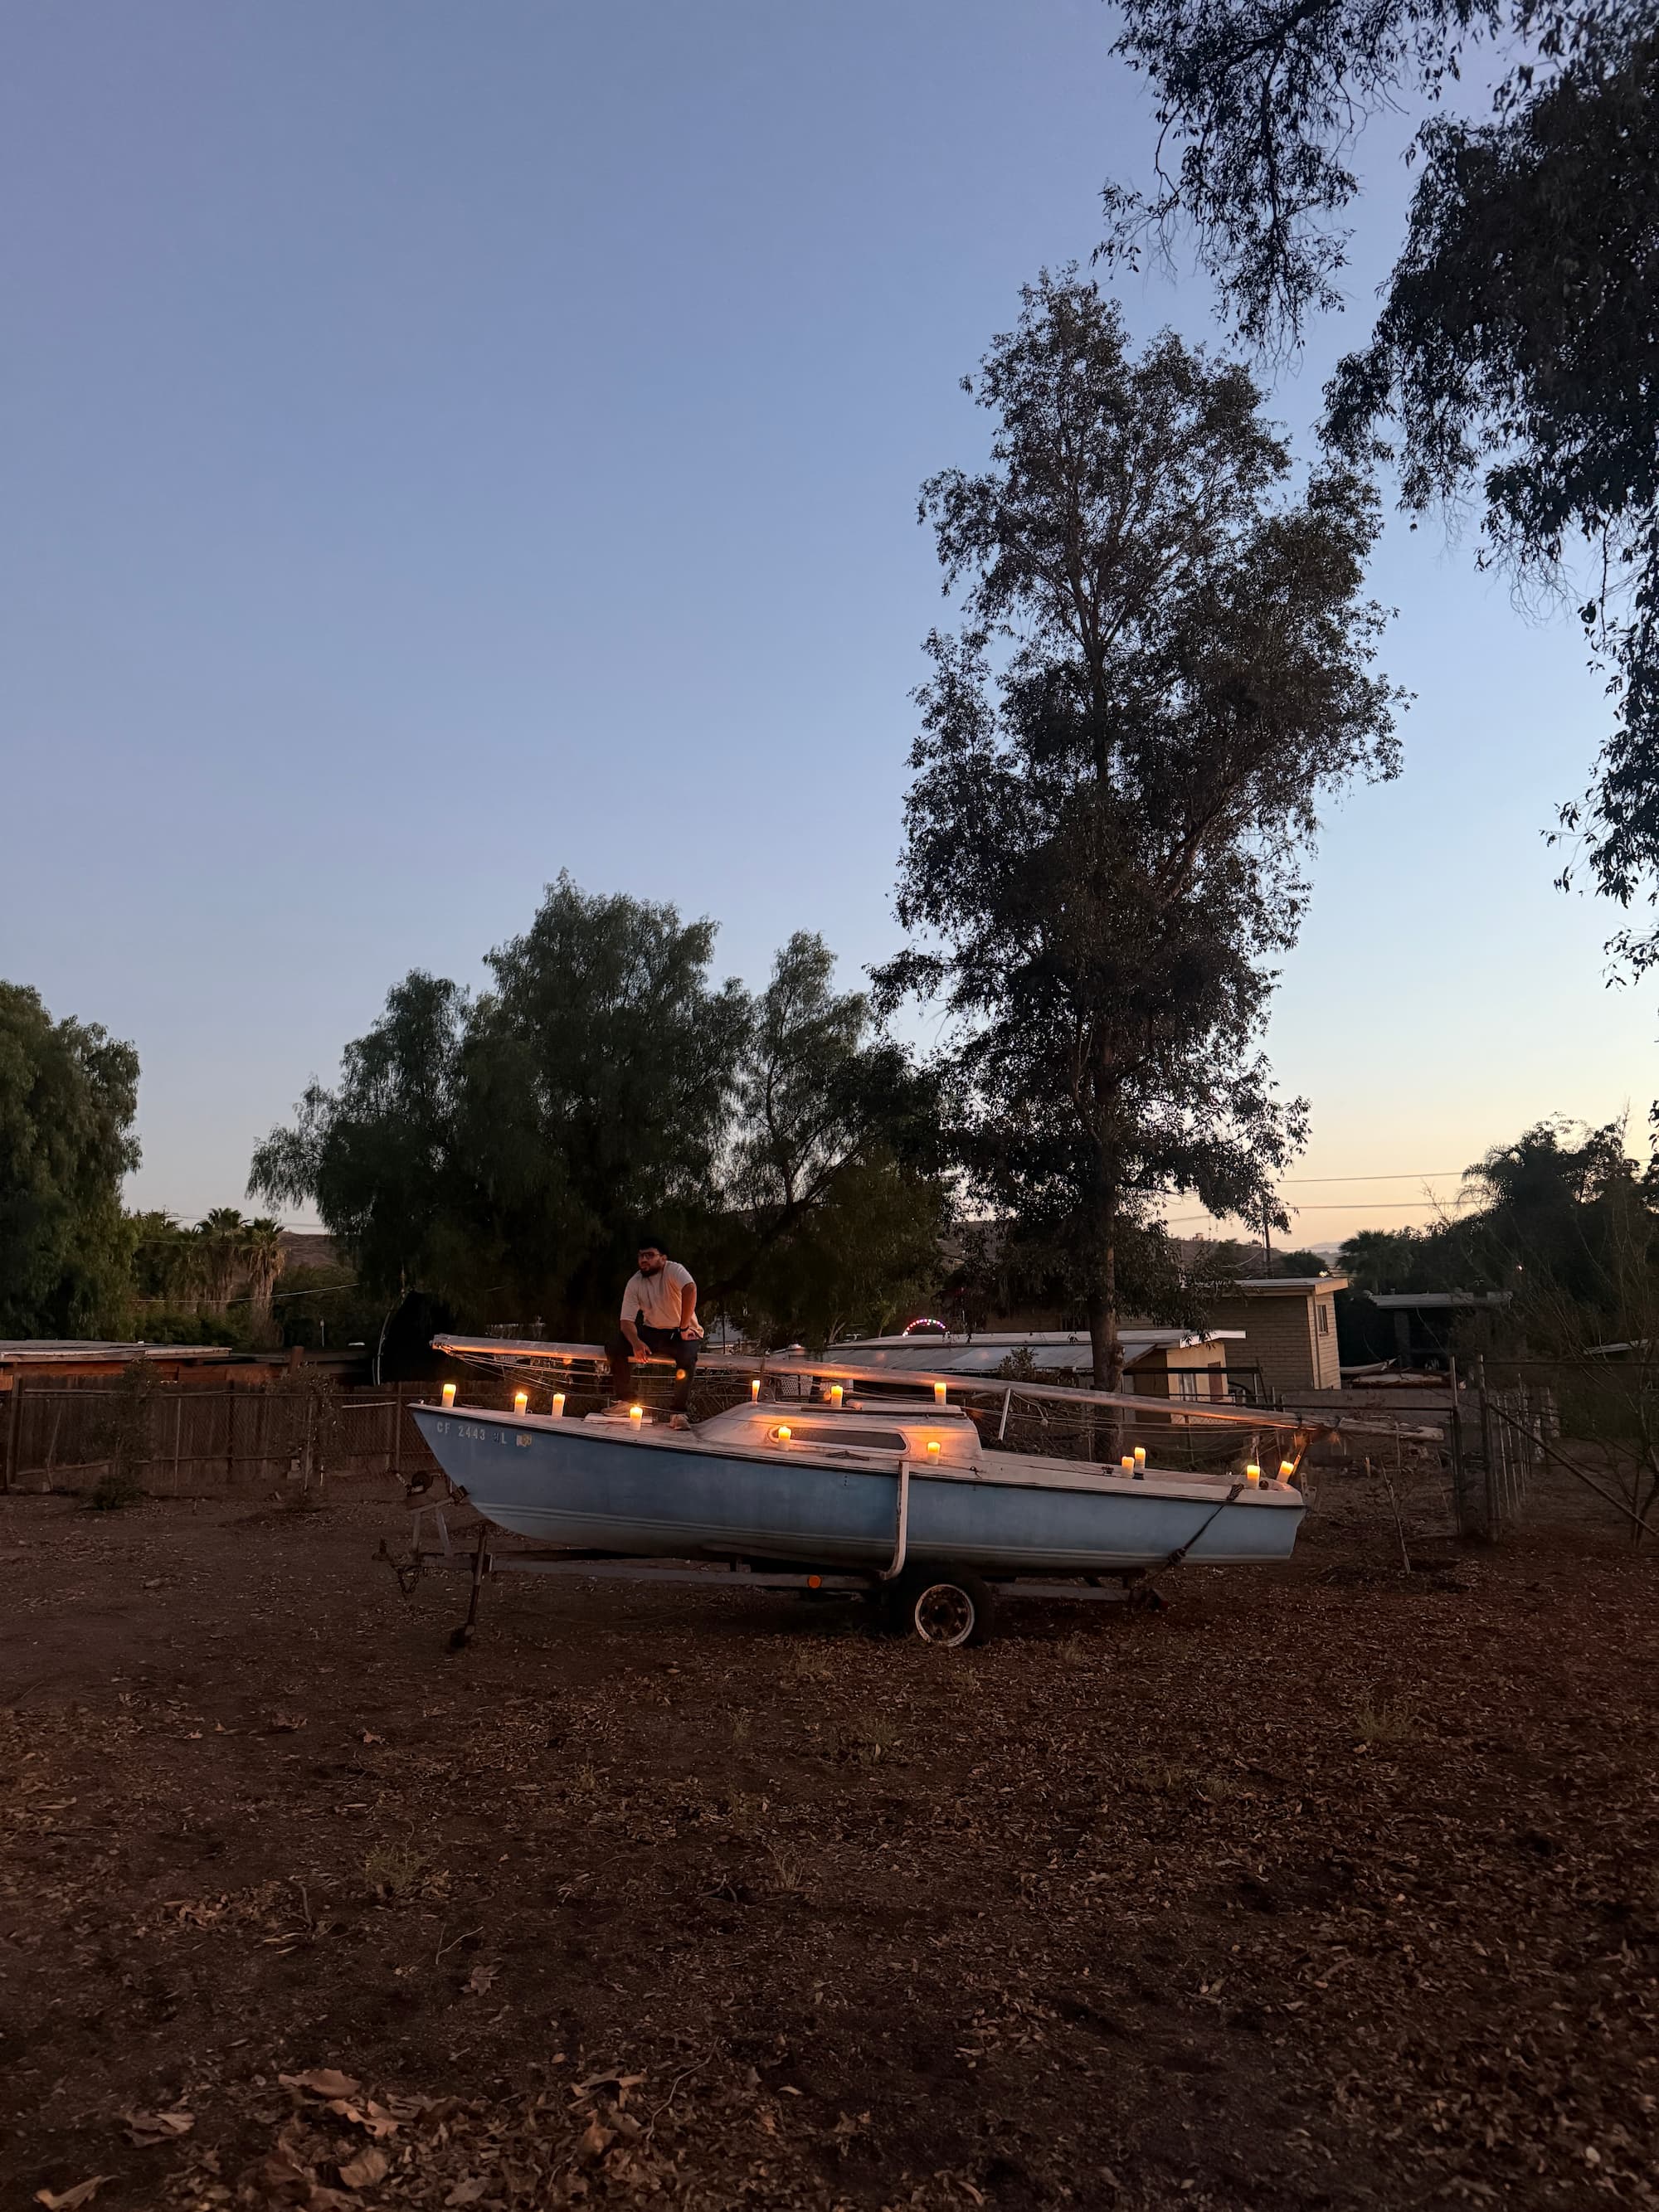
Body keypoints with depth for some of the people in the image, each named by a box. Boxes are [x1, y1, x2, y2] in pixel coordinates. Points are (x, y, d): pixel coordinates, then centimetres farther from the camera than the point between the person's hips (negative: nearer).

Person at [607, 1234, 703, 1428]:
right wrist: (636, 1342, -29)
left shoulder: (674, 1270, -17)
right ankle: (624, 1400, -4)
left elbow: (690, 1289, -38)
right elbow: (627, 1321, -7)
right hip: (652, 1332, 5)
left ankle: (678, 1412, -23)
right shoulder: (634, 1283, -3)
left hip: (682, 1333, -5)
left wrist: (684, 1328, -35)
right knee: (614, 1345, -16)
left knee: (687, 1355, -37)